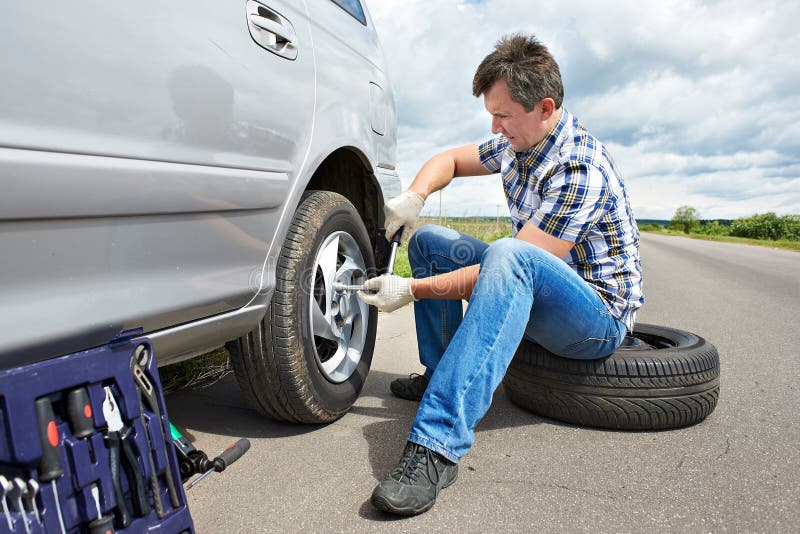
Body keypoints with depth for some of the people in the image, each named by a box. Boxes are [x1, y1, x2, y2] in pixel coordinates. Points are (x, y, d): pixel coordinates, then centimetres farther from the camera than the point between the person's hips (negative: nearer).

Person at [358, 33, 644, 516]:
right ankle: (438, 373, 8)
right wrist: (414, 196, -7)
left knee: (508, 255, -40)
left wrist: (413, 290, -25)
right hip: (533, 293, 8)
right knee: (428, 241, 4)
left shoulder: (581, 169, -24)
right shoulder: (517, 144, 2)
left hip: (601, 316, -8)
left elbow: (513, 260, -28)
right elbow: (451, 159, 15)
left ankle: (437, 445, -45)